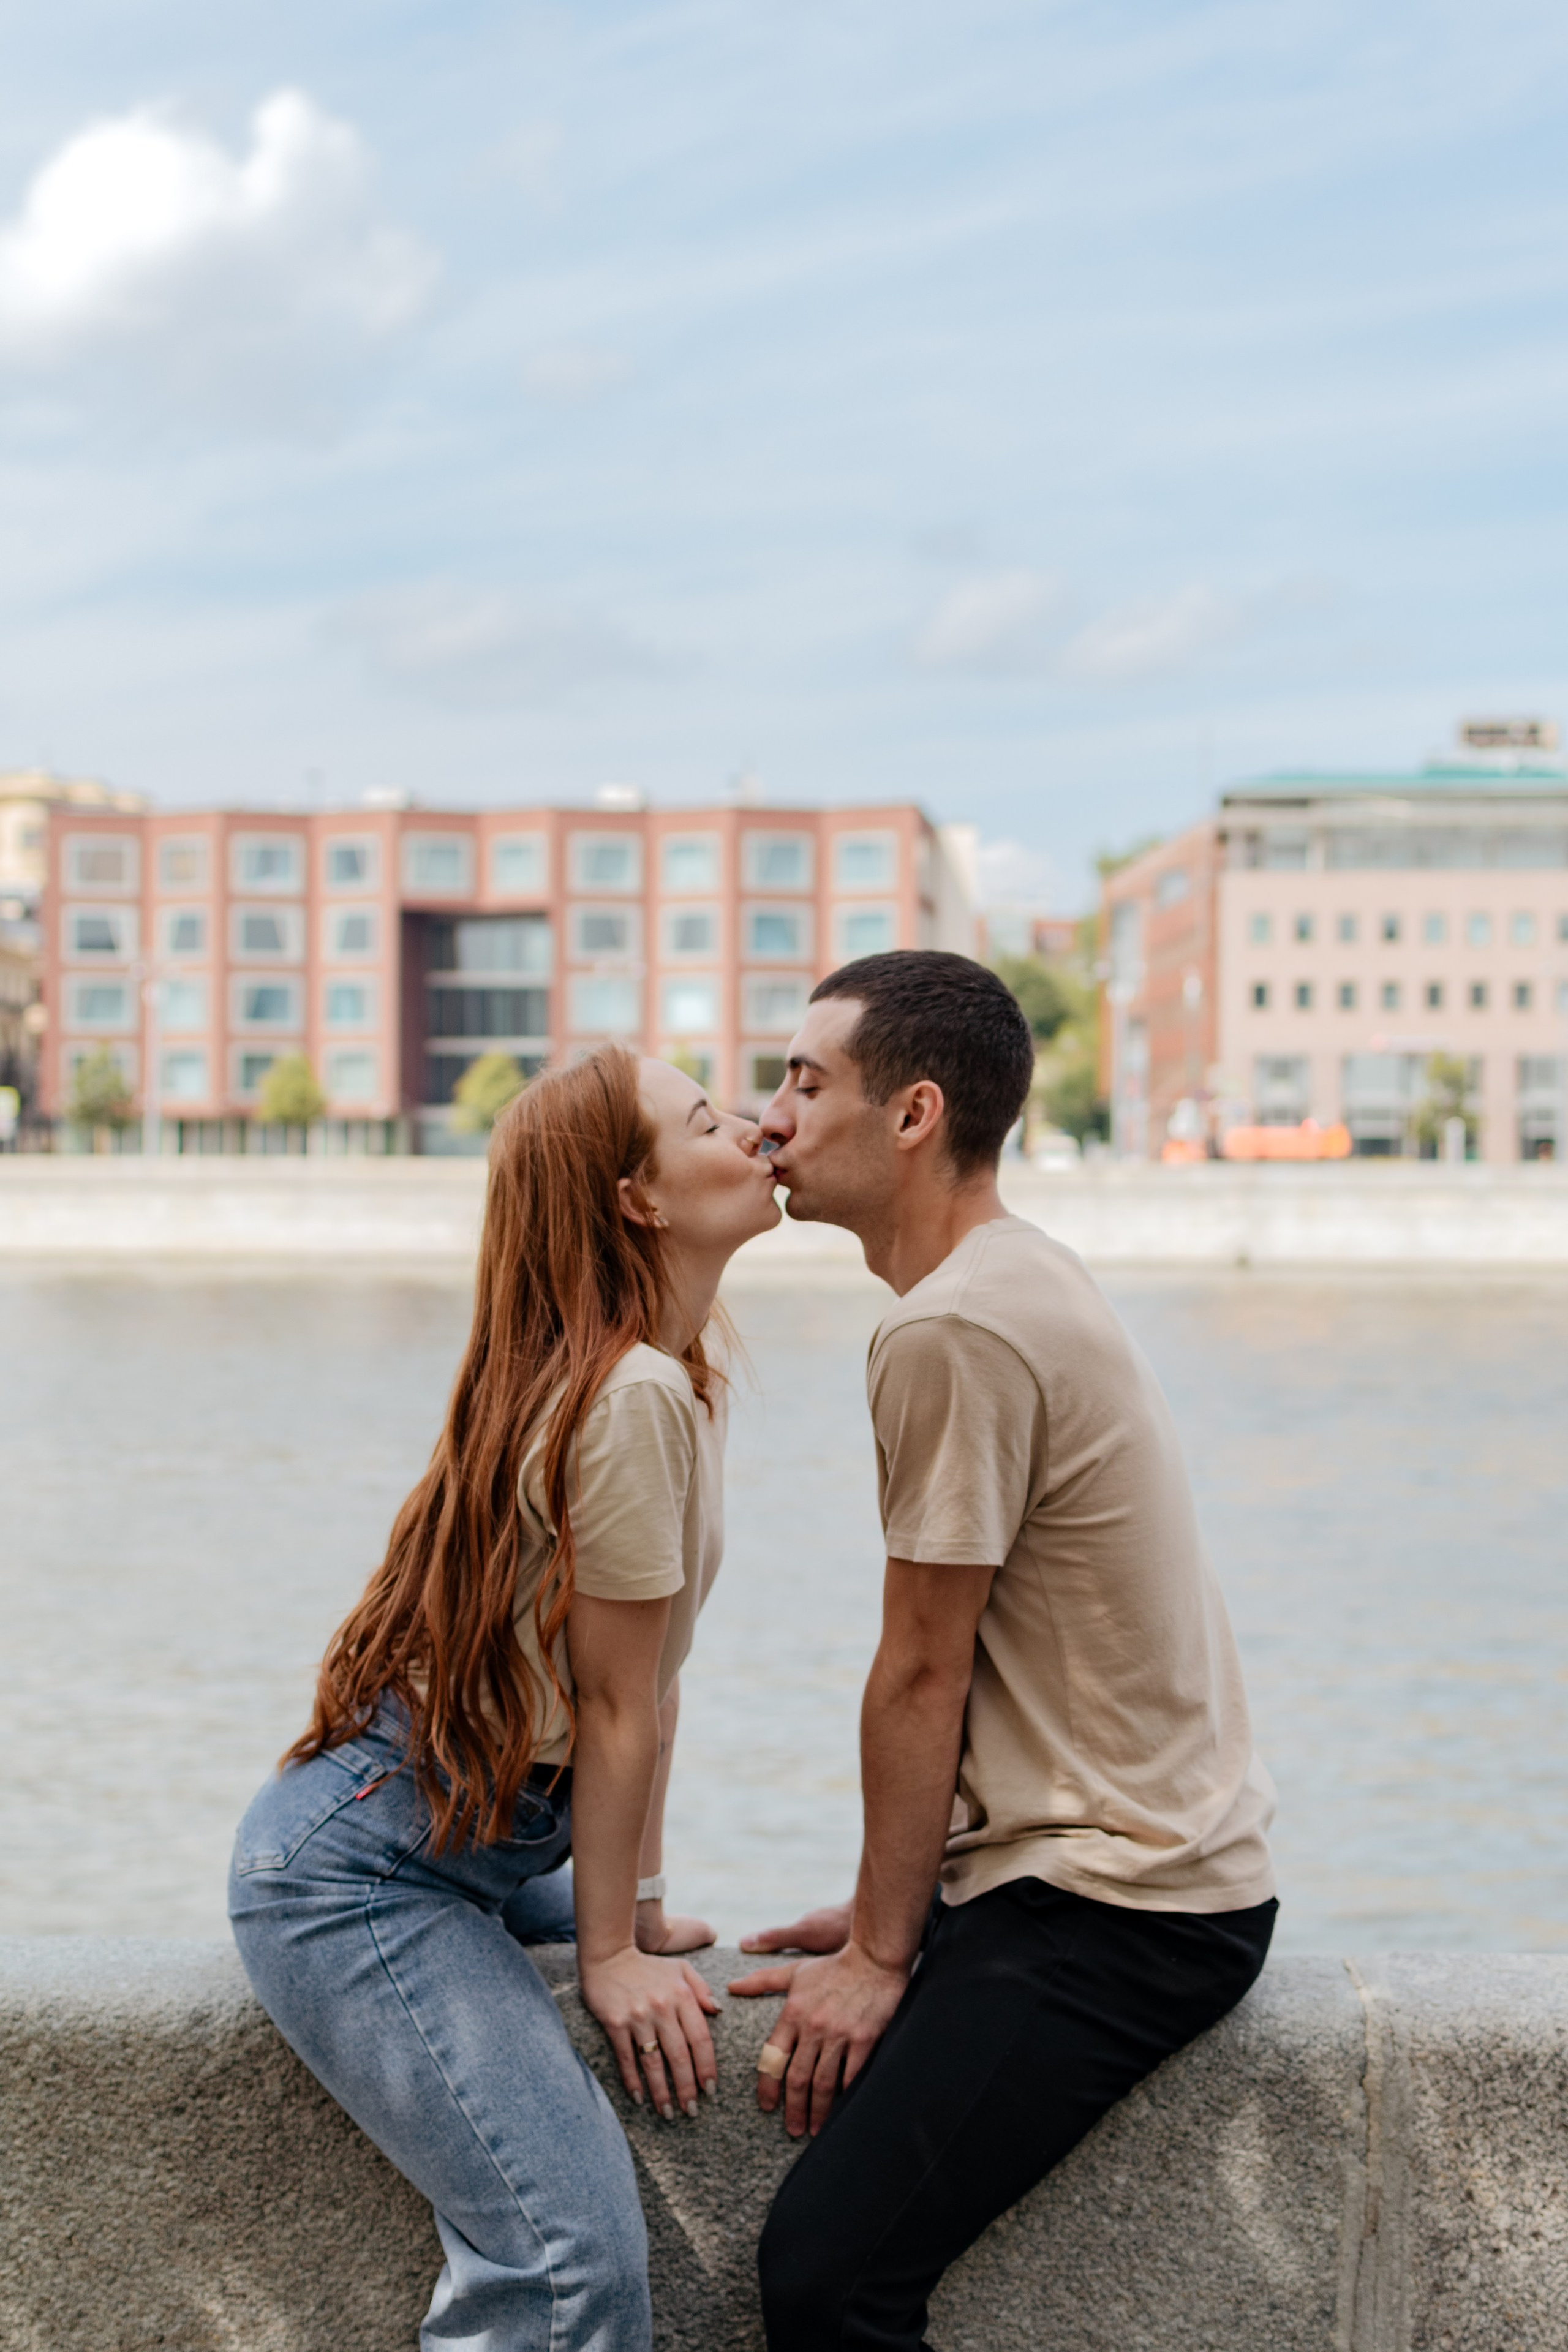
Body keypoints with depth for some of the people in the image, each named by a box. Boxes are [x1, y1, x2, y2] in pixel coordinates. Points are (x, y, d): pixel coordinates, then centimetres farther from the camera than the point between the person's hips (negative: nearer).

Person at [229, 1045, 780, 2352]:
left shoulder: (683, 1382, 9)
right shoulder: (637, 1398, -20)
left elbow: (645, 1688, 11)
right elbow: (620, 1707, -15)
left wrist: (641, 1910, 12)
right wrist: (610, 1951, -7)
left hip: (484, 1841, 10)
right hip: (359, 1873, -10)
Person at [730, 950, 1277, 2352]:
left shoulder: (954, 1330, -18)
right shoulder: (1022, 1280, 13)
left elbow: (924, 1675, -13)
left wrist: (884, 1950, -4)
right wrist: (893, 1908, 15)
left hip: (1115, 1913, -10)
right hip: (1141, 1863, 10)